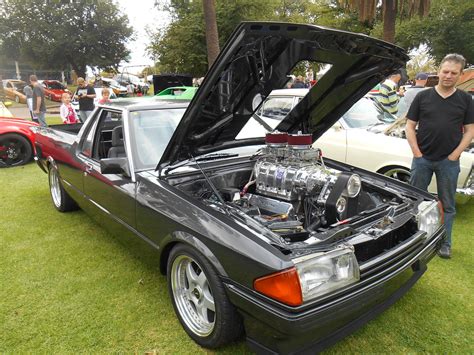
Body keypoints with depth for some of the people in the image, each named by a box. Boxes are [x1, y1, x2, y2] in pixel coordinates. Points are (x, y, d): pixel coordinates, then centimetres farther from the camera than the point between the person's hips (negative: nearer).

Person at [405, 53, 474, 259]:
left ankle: (445, 244, 23)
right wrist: (417, 153, -6)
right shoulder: (423, 96, 1)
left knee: (447, 205, 10)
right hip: (422, 159, 0)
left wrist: (455, 155, -6)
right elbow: (410, 126, 1)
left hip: (449, 161, 1)